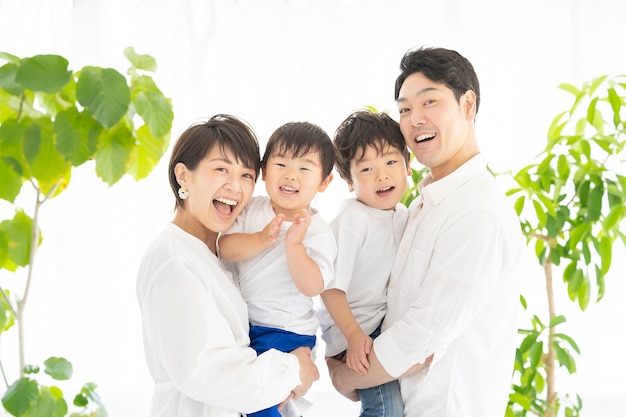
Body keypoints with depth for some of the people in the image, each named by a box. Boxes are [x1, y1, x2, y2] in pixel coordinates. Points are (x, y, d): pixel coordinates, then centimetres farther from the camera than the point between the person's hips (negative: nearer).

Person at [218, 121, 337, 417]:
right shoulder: (253, 209, -1)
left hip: (285, 330, -5)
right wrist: (261, 239, -28)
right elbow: (224, 248, -13)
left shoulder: (318, 231, -12)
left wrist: (294, 244, -34)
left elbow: (312, 287, -23)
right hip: (242, 320, 5)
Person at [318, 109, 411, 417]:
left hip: (389, 320, 8)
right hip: (352, 326, -8)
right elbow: (331, 286, -21)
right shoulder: (352, 219, -18)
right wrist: (354, 335, -26)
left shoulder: (403, 215, 6)